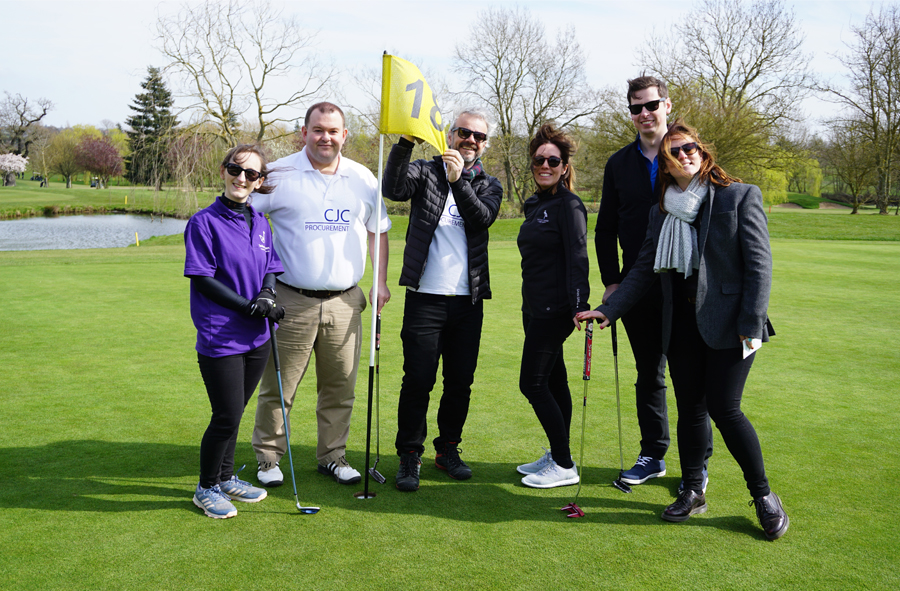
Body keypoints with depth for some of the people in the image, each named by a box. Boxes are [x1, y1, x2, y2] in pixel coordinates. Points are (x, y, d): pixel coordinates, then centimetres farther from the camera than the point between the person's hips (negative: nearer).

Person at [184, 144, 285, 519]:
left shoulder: (260, 223, 8)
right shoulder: (204, 222, -9)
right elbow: (202, 280, -12)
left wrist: (268, 295, -8)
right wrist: (248, 306, -16)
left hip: (256, 337, 6)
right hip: (219, 337, -5)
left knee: (234, 414, 16)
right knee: (227, 417, -2)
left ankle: (226, 478, 34)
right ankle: (206, 488, 19)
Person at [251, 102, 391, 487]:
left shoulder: (363, 179, 9)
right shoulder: (279, 174, -1)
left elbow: (378, 230, 20)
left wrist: (380, 282, 11)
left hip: (345, 303, 3)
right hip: (291, 301, -3)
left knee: (341, 387, 9)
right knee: (278, 387, 4)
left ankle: (332, 456, 25)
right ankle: (268, 459, 19)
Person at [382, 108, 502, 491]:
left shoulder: (489, 185, 12)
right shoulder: (426, 172, 5)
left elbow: (484, 217, -10)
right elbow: (393, 188, -16)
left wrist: (459, 180, -24)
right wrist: (405, 142, -28)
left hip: (468, 301, 3)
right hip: (426, 297, -3)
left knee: (460, 381, 10)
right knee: (418, 380, -3)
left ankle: (448, 449, 27)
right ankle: (410, 456, 10)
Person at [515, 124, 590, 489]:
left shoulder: (568, 205, -11)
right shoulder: (535, 205, 14)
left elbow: (577, 257, -19)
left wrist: (579, 305, -27)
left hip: (554, 309, -9)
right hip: (534, 307, 9)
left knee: (533, 383, -7)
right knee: (553, 381, 14)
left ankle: (565, 467, 2)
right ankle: (557, 456, 24)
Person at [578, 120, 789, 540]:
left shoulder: (740, 197, -4)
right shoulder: (662, 212, 11)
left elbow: (759, 265, -8)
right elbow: (643, 269, 10)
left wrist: (751, 325, -15)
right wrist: (609, 310, 0)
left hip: (728, 323, -5)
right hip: (681, 325, 5)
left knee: (723, 408, -8)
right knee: (690, 409, 10)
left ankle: (764, 496, 10)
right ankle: (692, 493, 24)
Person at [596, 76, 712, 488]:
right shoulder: (618, 164, 10)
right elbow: (605, 229, 13)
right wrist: (611, 280, 3)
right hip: (638, 288, 3)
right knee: (648, 375, 12)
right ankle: (653, 456, 24)